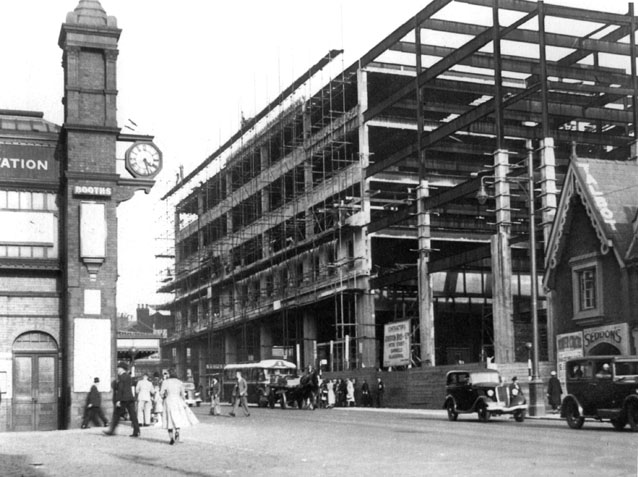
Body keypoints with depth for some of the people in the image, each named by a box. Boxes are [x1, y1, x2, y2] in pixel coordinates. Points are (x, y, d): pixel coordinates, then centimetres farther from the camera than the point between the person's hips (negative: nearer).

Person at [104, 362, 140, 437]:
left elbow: (120, 389, -16)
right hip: (130, 398, 7)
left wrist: (118, 400, -17)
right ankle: (136, 432, -4)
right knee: (133, 415, 2)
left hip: (123, 399, -7)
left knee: (117, 414, 4)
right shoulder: (128, 376, 15)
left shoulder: (121, 377, -10)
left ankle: (112, 431, 9)